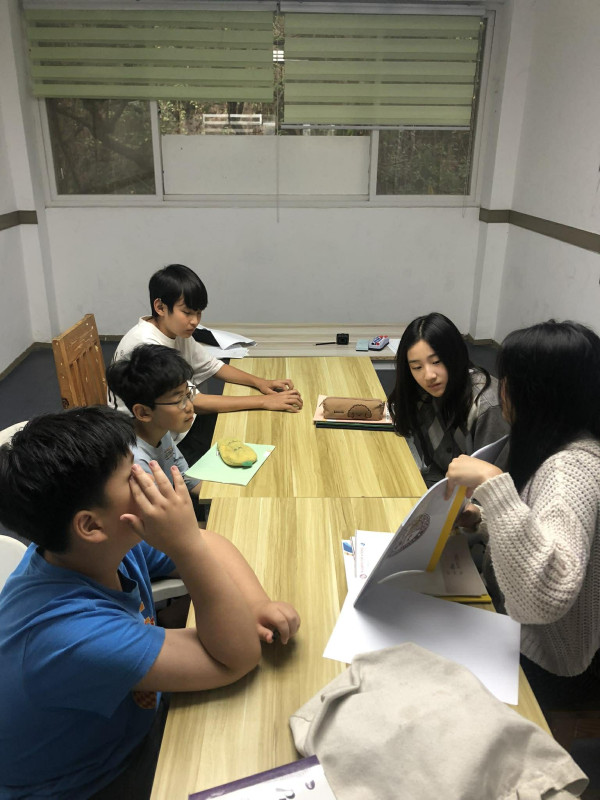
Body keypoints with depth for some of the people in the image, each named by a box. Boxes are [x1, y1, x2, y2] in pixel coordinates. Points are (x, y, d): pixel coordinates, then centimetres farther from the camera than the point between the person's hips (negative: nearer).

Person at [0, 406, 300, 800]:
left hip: (134, 724, 6)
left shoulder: (110, 542, -19)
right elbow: (237, 659, -34)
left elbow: (210, 544, -4)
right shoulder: (70, 635, -39)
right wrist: (185, 545, -44)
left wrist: (258, 605, -21)